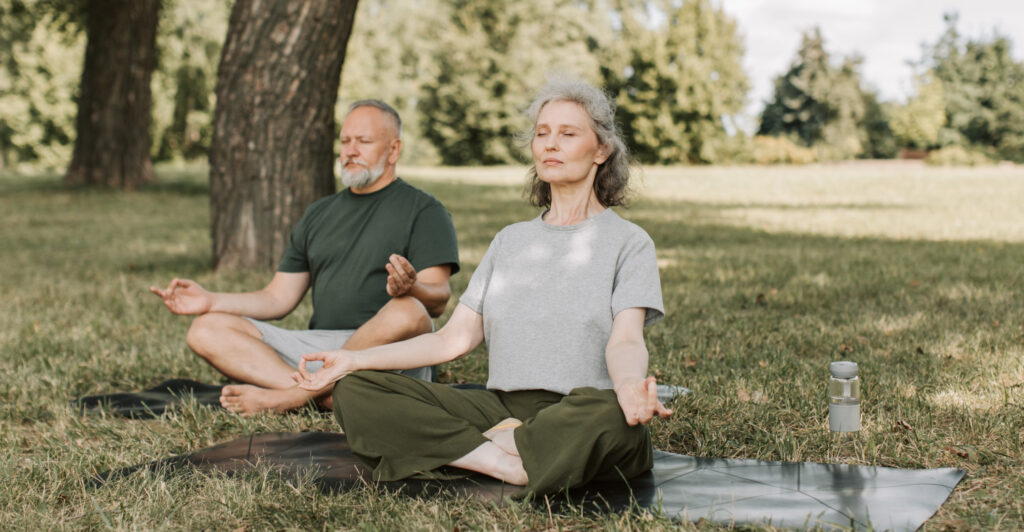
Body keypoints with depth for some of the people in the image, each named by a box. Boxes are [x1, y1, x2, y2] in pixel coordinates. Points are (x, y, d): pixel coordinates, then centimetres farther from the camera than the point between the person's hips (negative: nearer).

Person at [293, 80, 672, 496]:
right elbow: (455, 338, 14)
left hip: (576, 417, -4)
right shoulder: (510, 240, 21)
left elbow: (625, 340, -11)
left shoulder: (628, 242, 6)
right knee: (354, 391, -15)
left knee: (610, 414, -42)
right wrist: (355, 359, 2)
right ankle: (509, 465, -25)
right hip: (501, 408, 4)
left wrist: (630, 386, -36)